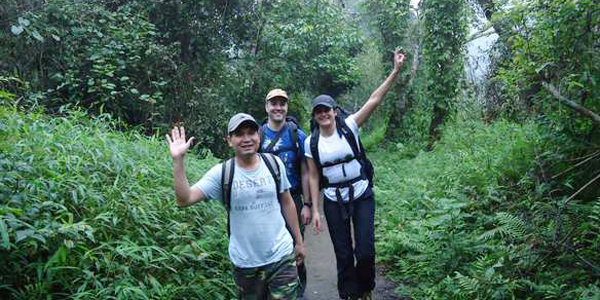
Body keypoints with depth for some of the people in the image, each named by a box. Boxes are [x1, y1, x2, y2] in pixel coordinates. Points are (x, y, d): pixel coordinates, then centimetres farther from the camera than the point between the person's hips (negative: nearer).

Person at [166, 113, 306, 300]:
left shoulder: (274, 163, -4)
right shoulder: (221, 173, -10)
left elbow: (287, 203, 5)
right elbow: (184, 199, -19)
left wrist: (299, 241, 10)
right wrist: (178, 160, -27)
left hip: (282, 258, 1)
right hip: (245, 264, 0)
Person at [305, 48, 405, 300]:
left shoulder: (349, 126, -6)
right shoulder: (311, 142, -2)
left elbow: (375, 100, -14)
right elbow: (313, 177, 1)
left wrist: (395, 71, -21)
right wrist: (315, 210, -2)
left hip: (362, 196, -1)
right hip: (333, 201, 1)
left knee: (365, 251, 0)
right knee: (343, 253, 8)